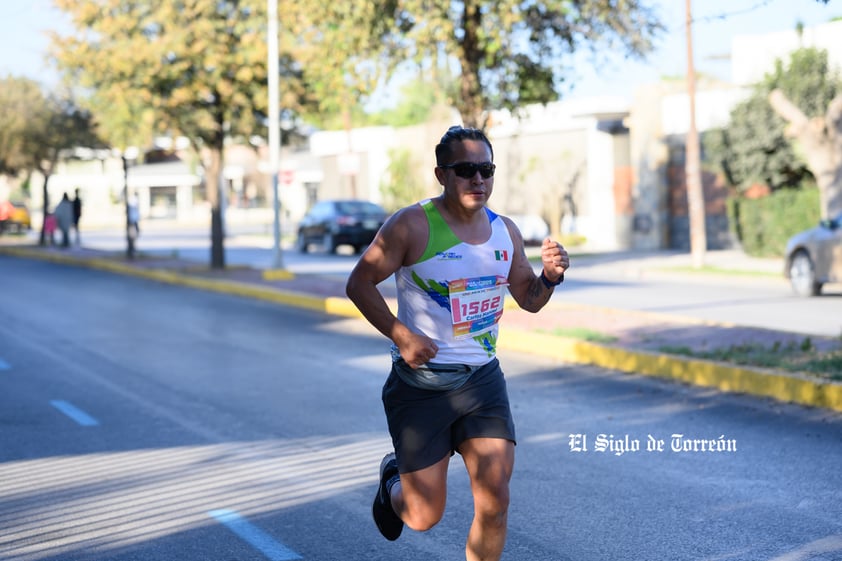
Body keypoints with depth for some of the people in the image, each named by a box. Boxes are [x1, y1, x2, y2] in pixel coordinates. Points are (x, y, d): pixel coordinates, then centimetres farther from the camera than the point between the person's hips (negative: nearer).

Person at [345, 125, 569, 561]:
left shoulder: (504, 231, 5)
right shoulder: (413, 225, -12)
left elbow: (529, 299, 15)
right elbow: (359, 283, -8)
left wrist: (550, 276, -7)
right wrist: (401, 335, -18)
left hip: (483, 380, 4)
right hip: (421, 383, -4)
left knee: (494, 501, -8)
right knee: (423, 517, 3)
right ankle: (393, 480, 40)